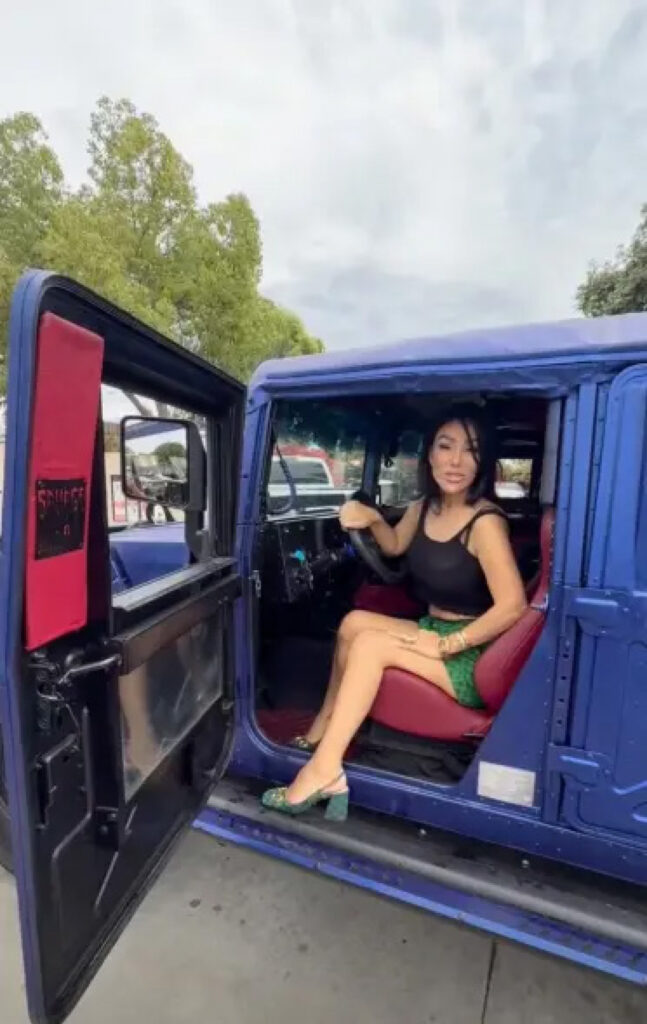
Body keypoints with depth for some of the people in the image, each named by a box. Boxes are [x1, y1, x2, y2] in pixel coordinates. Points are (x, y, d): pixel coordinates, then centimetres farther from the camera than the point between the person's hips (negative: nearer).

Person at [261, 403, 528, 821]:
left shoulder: (485, 522, -22)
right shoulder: (425, 506, 1)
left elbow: (512, 606, -27)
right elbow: (395, 546, 17)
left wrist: (446, 645, -23)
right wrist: (373, 519, -4)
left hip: (474, 659, -7)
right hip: (433, 631, 8)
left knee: (369, 642, -21)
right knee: (354, 622, -8)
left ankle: (323, 767, -12)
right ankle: (323, 730, 5)